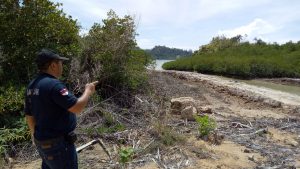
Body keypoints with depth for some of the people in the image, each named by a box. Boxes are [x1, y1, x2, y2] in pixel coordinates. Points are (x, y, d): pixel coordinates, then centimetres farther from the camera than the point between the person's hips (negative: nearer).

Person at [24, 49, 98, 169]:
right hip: (58, 142, -9)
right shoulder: (53, 84, -25)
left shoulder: (32, 86, 4)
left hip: (43, 140, 9)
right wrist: (88, 91, -11)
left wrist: (36, 135, 25)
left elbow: (29, 116, 12)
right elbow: (77, 108, -28)